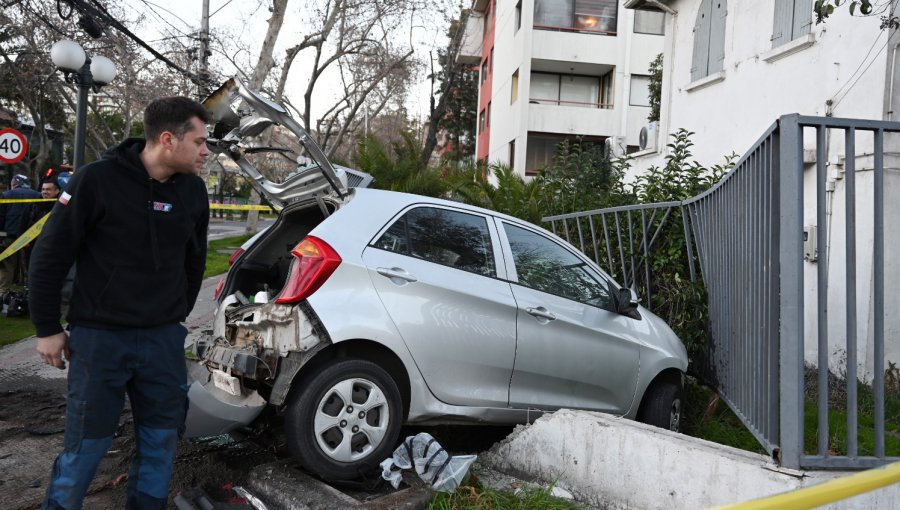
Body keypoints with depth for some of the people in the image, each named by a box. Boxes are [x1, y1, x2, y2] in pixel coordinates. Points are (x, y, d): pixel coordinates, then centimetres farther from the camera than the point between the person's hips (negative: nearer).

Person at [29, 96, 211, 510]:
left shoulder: (192, 190, 2)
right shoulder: (98, 180, -13)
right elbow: (49, 256, -7)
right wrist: (47, 328, -4)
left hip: (164, 339, 5)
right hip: (99, 337, -4)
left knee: (161, 440, 10)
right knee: (86, 444, 3)